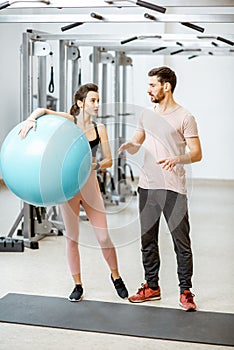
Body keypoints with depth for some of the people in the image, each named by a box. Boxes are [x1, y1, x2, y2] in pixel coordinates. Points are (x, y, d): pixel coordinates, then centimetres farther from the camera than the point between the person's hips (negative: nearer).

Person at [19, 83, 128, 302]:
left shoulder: (99, 129, 4)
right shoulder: (69, 121, -4)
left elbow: (108, 160, 3)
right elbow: (43, 111, -20)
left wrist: (96, 165, -17)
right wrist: (30, 119, -40)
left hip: (90, 185, 2)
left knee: (103, 236, 2)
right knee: (71, 237, 7)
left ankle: (115, 276, 26)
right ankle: (77, 285, 22)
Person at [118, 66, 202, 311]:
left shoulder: (184, 117, -5)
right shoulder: (147, 114, 13)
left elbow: (197, 153, -8)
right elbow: (135, 146, 17)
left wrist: (176, 159, -26)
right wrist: (129, 145, -6)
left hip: (173, 189, -6)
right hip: (147, 187, 6)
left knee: (181, 241, -2)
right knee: (148, 240, 12)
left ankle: (185, 291, 9)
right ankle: (152, 287, 25)